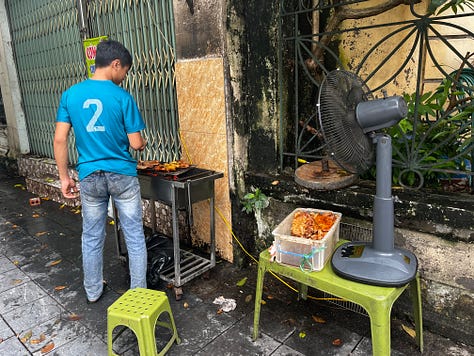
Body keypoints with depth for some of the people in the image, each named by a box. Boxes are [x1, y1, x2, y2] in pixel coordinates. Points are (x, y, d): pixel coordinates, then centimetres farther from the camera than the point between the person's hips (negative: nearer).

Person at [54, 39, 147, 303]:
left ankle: (93, 292, 34)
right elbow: (136, 143, -10)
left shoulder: (71, 94, 0)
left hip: (89, 177, 4)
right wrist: (143, 143, 14)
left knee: (92, 237, 18)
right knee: (135, 237, 10)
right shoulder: (122, 97, -11)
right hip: (122, 176, -3)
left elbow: (60, 140, -1)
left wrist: (64, 177, 6)